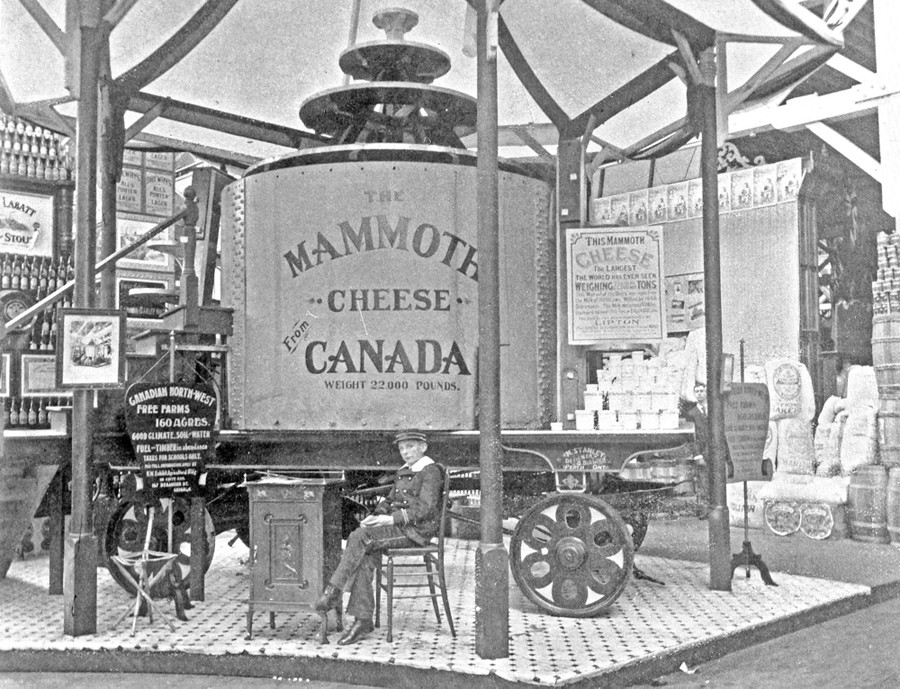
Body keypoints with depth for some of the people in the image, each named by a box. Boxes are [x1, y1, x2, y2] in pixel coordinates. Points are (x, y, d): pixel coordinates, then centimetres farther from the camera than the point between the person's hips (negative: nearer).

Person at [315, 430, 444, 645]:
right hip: (397, 527, 7)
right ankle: (363, 620, -18)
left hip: (417, 530, -7)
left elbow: (425, 508, -16)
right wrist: (375, 516, 1)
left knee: (360, 537, -24)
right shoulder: (402, 472, 22)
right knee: (365, 558, -19)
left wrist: (392, 519, -22)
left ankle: (333, 592, -17)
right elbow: (389, 501, 23)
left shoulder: (431, 472, -6)